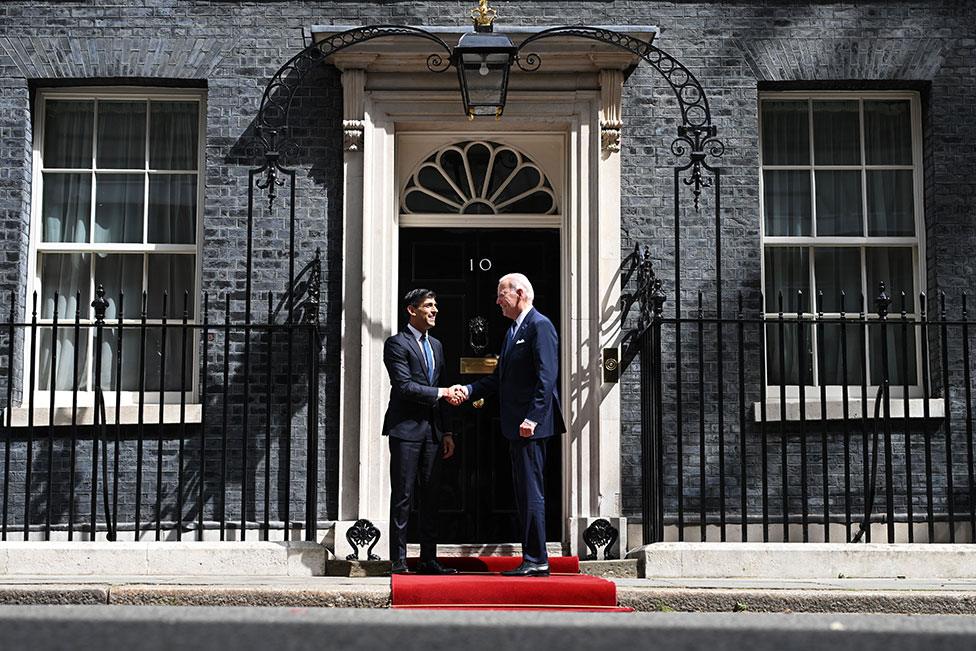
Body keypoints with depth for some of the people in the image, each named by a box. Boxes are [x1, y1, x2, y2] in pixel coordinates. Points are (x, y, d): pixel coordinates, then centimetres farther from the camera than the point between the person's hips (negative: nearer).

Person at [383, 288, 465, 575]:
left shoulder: (436, 346, 19)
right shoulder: (397, 344, -5)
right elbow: (405, 386, -16)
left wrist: (447, 433, 14)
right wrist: (441, 393, -12)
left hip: (432, 430, 7)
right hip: (406, 429, -7)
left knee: (431, 497, 8)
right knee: (403, 497, -4)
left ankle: (428, 560, 13)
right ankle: (398, 560, 1)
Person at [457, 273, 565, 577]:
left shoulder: (540, 326, -10)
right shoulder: (513, 331, 20)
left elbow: (547, 377, -18)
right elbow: (499, 378, 21)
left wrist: (532, 418, -23)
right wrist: (469, 390, 6)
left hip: (531, 425, -10)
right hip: (516, 425, 10)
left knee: (531, 492, -8)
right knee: (524, 493, 12)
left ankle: (537, 560, -4)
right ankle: (532, 558, 18)